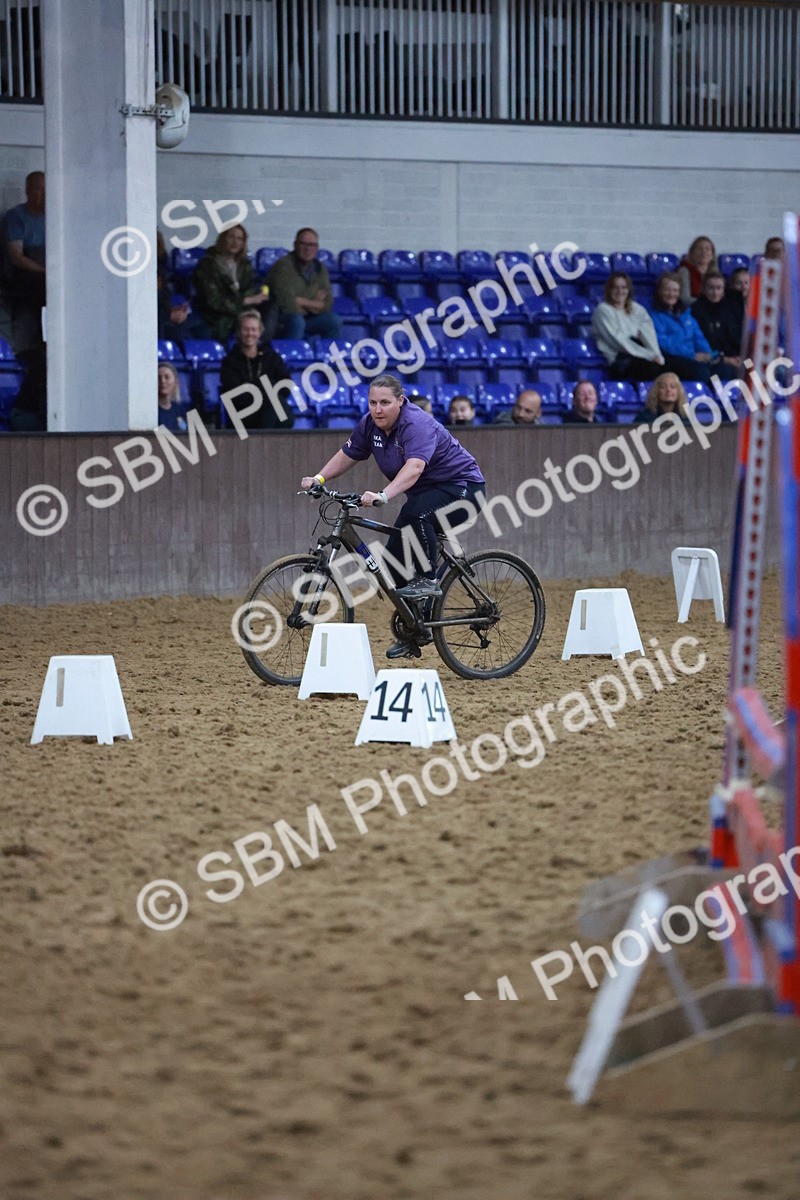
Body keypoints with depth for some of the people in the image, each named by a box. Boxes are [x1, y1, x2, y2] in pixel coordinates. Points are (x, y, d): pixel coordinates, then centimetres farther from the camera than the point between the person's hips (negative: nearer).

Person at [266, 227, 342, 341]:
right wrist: (313, 304, -9)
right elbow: (287, 304, -24)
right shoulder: (283, 266, -17)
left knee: (334, 321, -15)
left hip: (308, 318, 6)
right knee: (296, 321, -35)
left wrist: (303, 302, -15)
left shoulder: (320, 268, 3)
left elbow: (327, 304, -1)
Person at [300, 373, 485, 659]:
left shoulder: (417, 425, -29)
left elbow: (414, 467, -45)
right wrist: (319, 479, -9)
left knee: (416, 512, -38)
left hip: (463, 486, -8)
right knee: (395, 560, 1)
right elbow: (347, 455, 7)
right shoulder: (370, 424, -5)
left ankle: (429, 580, -20)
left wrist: (383, 496, -58)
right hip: (426, 493, 8)